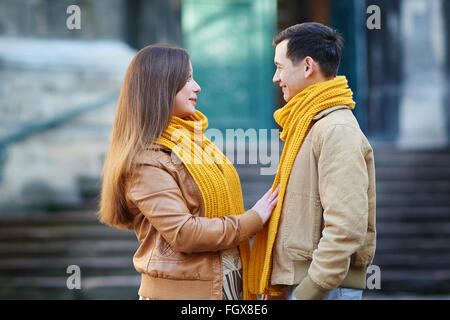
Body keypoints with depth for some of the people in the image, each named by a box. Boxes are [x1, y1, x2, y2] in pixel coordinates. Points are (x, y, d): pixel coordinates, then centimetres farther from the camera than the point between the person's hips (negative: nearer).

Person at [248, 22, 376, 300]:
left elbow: (347, 227, -23)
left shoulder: (338, 131, -15)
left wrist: (308, 292, -21)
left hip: (325, 289, -9)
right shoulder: (309, 126, 17)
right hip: (293, 282, 9)